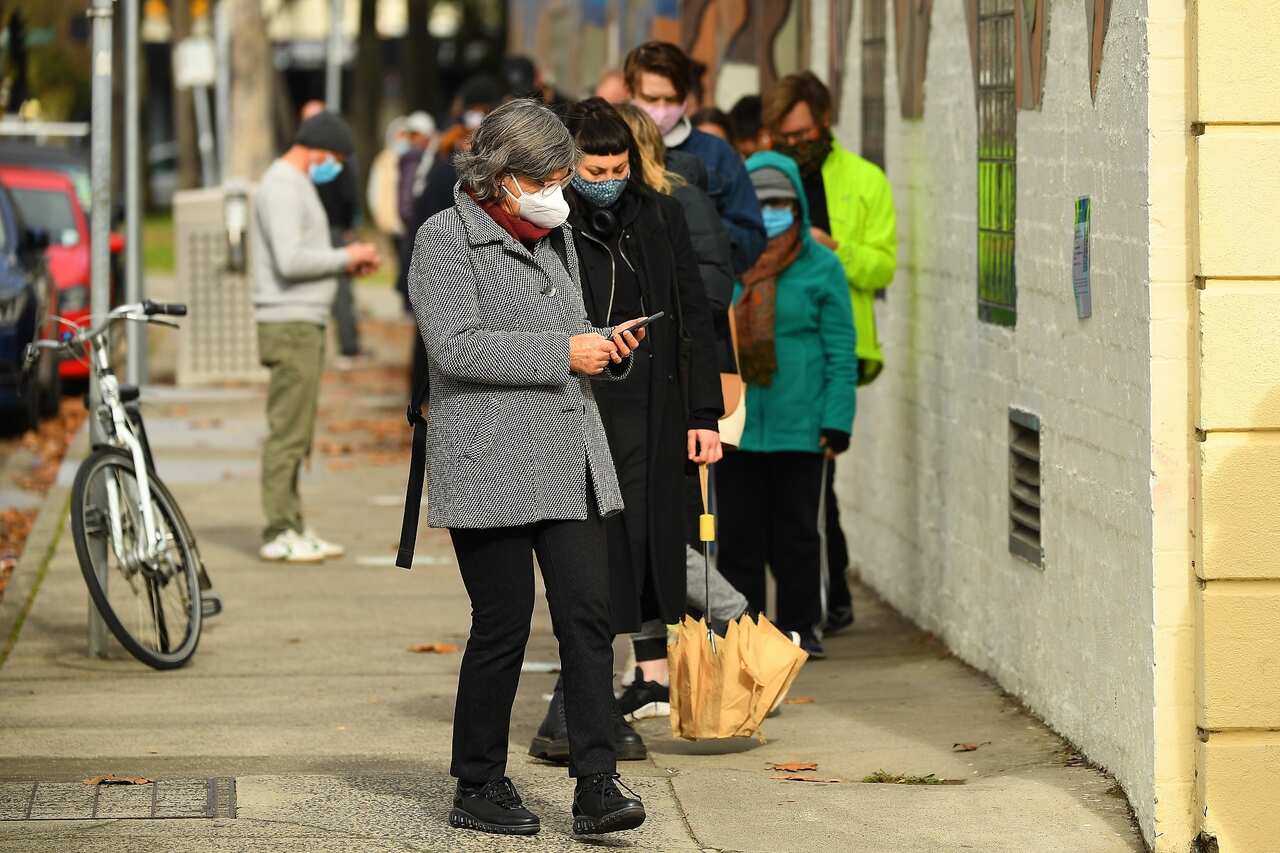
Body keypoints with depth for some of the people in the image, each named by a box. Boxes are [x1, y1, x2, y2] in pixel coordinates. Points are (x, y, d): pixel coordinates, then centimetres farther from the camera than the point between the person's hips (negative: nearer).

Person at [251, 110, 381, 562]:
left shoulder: (298, 185, 20)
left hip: (305, 324, 11)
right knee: (288, 431, -8)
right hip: (290, 325, -11)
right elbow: (291, 261, -23)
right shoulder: (282, 187, -14)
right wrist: (346, 257, -12)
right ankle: (279, 533, -6)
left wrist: (348, 263, 9)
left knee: (296, 433, 12)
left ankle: (293, 527, 16)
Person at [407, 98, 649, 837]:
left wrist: (608, 347, 6)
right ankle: (478, 789, 11)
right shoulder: (446, 239, -5)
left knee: (589, 614, -4)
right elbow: (456, 346, -16)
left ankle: (597, 785, -4)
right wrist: (565, 354, -18)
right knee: (504, 625, -3)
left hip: (571, 463, 6)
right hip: (490, 467, -6)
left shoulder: (556, 234, 18)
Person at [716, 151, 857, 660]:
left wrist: (837, 422, -5)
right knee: (739, 533, 6)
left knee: (796, 533, 5)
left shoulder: (820, 266, 0)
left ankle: (800, 627, 15)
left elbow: (841, 350, 0)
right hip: (733, 423, 2)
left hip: (799, 426, -2)